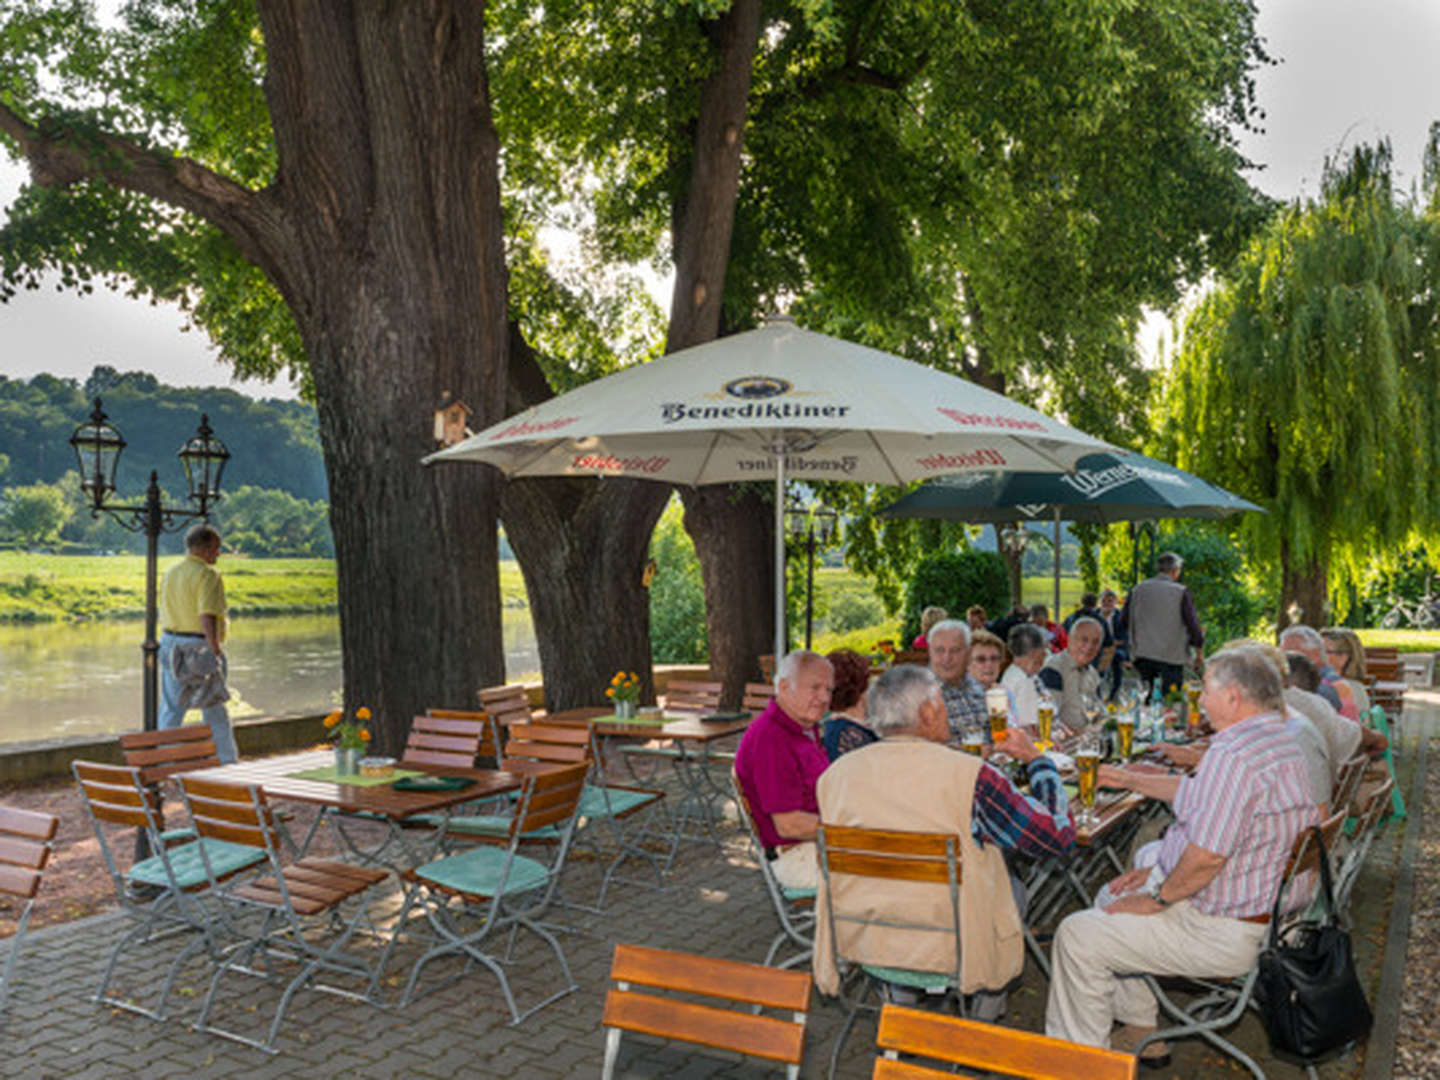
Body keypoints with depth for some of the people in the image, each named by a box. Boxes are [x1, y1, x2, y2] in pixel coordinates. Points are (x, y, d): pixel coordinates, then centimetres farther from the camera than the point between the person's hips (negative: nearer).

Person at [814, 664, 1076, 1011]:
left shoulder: (836, 772, -8)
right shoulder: (970, 777, -20)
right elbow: (1059, 836, -10)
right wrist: (1035, 758, 4)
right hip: (944, 951, -4)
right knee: (1014, 890, 25)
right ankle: (984, 1012, 36)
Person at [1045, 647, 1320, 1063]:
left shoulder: (1233, 751, -27)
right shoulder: (1282, 740, 8)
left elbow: (1207, 855, -31)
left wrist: (1159, 898, -16)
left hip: (1221, 932, -11)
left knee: (1078, 936, -8)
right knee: (1110, 900, 24)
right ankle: (1141, 1032, 33)